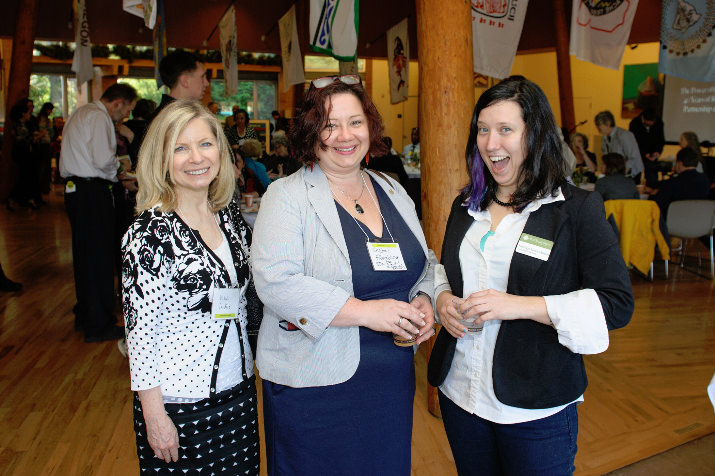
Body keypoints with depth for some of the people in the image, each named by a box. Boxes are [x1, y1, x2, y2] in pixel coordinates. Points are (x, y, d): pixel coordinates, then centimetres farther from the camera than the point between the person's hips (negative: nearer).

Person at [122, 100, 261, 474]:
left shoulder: (230, 214, 2)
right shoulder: (150, 232, -16)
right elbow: (140, 328, -15)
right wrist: (154, 416, -14)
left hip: (239, 388, 6)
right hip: (178, 402, -5)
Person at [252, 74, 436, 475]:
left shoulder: (393, 193, 9)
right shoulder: (288, 196, -9)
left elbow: (424, 265, 18)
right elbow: (275, 282, -20)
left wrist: (423, 301, -4)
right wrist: (365, 311, -23)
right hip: (314, 385, -5)